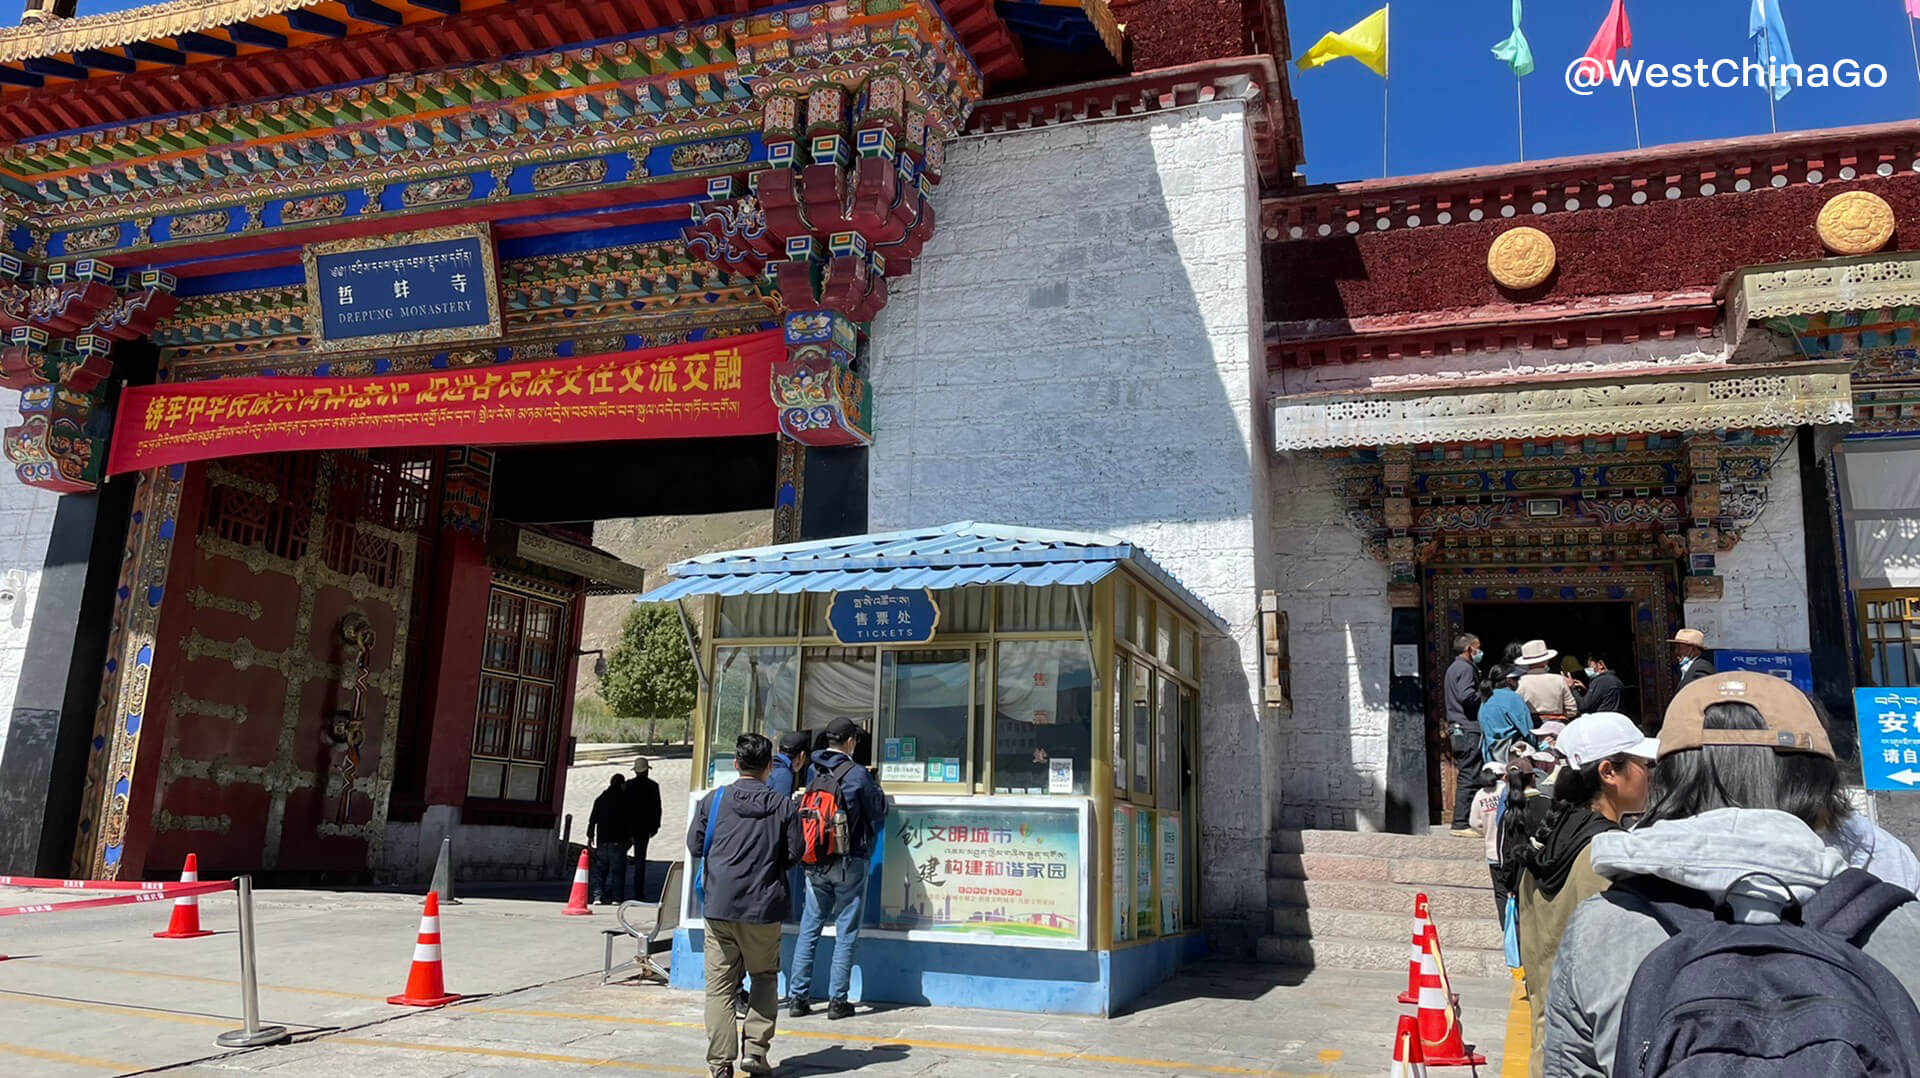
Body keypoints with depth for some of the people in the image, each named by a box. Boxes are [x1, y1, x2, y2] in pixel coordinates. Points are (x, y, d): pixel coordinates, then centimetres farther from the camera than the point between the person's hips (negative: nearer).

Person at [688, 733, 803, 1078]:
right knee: (765, 977, 17)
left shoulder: (713, 801, -2)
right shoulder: (783, 807, -4)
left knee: (720, 985, 7)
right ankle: (756, 1048, 7)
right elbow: (794, 854, 0)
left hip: (719, 906, 1)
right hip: (763, 907, 0)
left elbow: (695, 846, 4)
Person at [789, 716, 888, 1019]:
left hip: (814, 863, 5)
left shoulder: (812, 772, 4)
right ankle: (837, 1000, 6)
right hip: (849, 863, -4)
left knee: (809, 929, 11)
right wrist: (876, 789, 17)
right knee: (846, 933, 4)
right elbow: (878, 814, 0)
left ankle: (798, 997, 12)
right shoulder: (857, 774, -11)